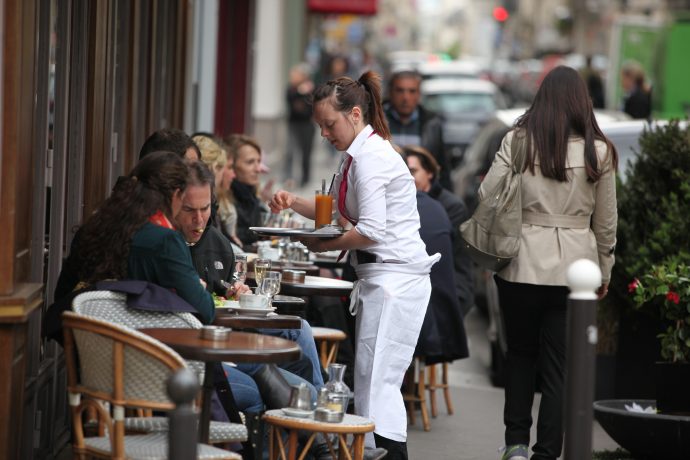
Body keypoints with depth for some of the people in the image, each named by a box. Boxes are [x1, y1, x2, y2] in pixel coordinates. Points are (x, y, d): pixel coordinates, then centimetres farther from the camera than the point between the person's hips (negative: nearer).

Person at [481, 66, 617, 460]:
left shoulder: (518, 141, -3)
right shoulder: (599, 151, -1)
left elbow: (487, 197, -5)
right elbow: (606, 221, 5)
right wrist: (604, 272, 16)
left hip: (522, 264, 0)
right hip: (574, 268, 0)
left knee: (520, 354, 17)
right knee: (560, 367, 6)